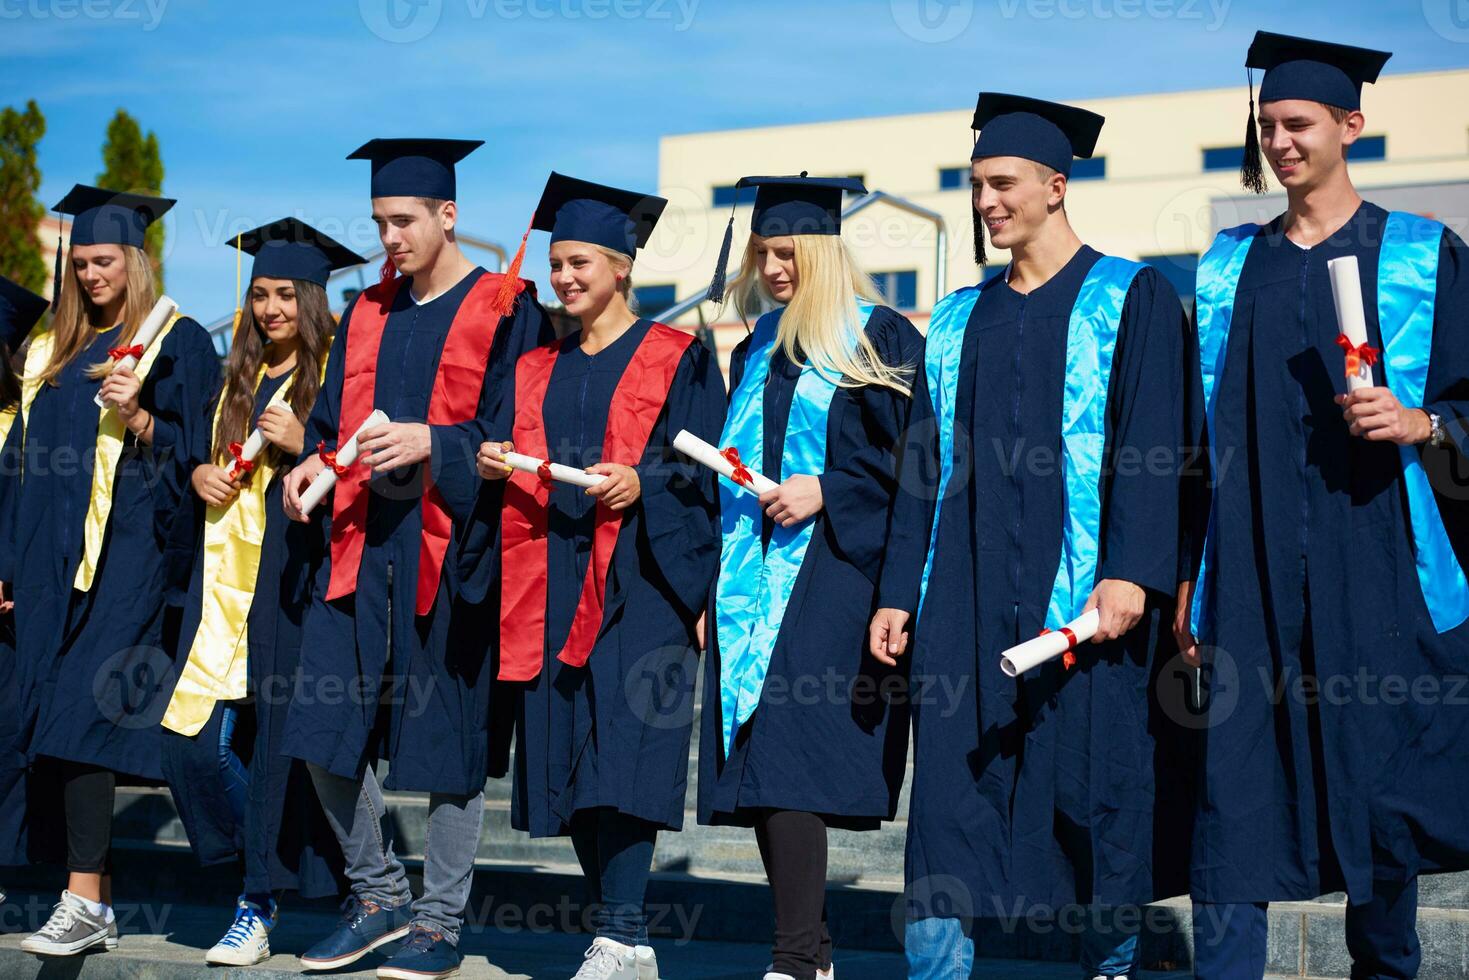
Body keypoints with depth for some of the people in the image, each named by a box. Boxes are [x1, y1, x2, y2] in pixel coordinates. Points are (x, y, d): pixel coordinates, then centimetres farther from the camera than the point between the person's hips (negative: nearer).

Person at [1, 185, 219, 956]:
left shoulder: (177, 342, 0)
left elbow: (190, 455, -5)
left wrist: (137, 415, -22)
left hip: (127, 559, -6)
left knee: (83, 716, -14)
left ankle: (86, 902, -12)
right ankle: (94, 896, 11)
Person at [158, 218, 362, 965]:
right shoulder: (236, 376, 17)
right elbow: (200, 448, 26)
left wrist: (301, 444, -20)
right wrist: (200, 472, 5)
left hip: (291, 582, -6)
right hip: (223, 580, 6)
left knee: (276, 737, -3)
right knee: (193, 740, 3)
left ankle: (258, 905, 8)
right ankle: (260, 873, 22)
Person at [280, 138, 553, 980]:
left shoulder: (506, 310, -3)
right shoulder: (369, 313, 15)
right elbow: (335, 415, 18)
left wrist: (429, 442, -21)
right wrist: (318, 459, -3)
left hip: (452, 548, -6)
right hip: (364, 541, 6)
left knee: (448, 737, 2)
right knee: (325, 734, 5)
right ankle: (380, 896, 24)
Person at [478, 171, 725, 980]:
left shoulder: (677, 359, 2)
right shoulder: (537, 370, 18)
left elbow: (706, 470, -4)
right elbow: (507, 458, 16)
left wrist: (642, 485, -19)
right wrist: (491, 463, -5)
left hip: (636, 580, -5)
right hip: (552, 585, 5)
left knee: (618, 754, -13)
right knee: (567, 759, 3)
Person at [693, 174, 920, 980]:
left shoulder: (880, 339, -2)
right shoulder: (757, 348, 18)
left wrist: (824, 492, -16)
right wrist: (715, 588, 16)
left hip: (832, 572, -7)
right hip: (753, 575, 7)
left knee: (785, 752, -16)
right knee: (759, 764, 3)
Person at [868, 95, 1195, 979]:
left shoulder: (1131, 300, 2)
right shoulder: (959, 321, 16)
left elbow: (1153, 445, -7)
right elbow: (925, 463, 14)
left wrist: (1131, 572, -18)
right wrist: (899, 593, 7)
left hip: (1082, 592, -4)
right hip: (970, 595, 4)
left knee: (1097, 782, 2)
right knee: (952, 785, 0)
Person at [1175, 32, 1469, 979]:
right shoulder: (1229, 266, 12)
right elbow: (1201, 429, 12)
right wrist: (1188, 571, 8)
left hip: (1374, 564, -2)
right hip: (1252, 571, 2)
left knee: (1382, 784, 6)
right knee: (1234, 780, -3)